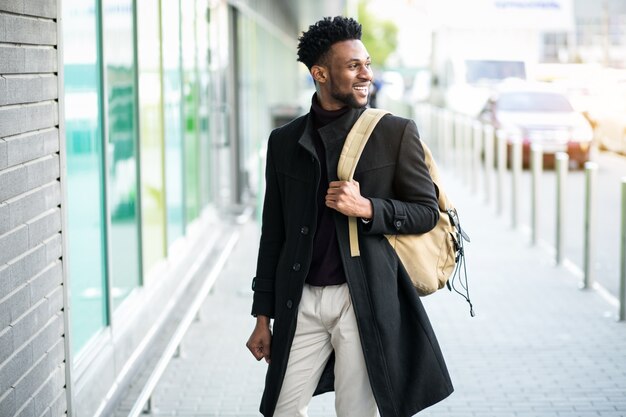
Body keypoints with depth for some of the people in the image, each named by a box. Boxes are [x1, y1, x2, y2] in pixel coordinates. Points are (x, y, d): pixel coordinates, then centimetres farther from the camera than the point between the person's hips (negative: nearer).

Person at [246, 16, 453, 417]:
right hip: (301, 302, 3)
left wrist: (366, 208, -16)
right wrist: (263, 316, 10)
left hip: (365, 300, -2)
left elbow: (427, 211, 2)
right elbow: (273, 233, 12)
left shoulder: (396, 133, 1)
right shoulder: (284, 142, 9)